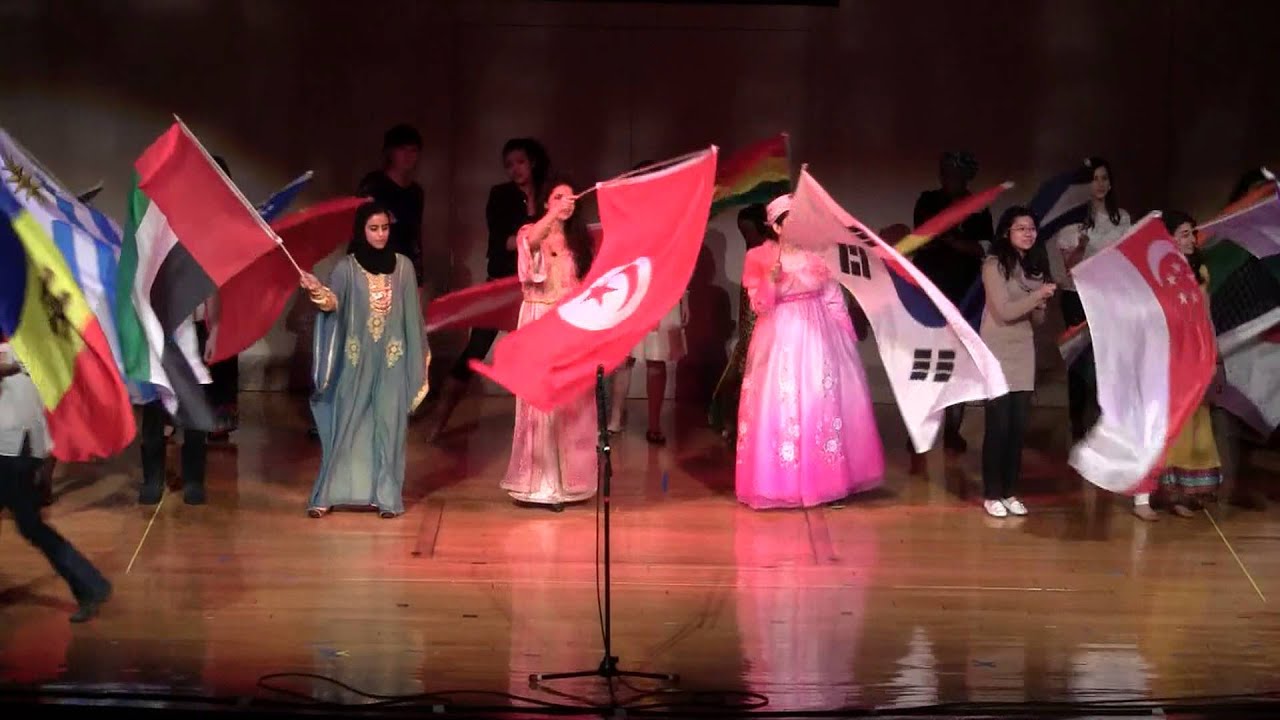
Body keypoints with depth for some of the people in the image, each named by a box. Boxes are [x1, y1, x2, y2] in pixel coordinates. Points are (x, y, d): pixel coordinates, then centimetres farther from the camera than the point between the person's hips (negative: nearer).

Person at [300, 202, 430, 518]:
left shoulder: (402, 266, 4)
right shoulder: (347, 267, 0)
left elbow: (412, 315, 8)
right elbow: (334, 302, -16)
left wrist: (418, 360, 8)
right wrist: (317, 291, -39)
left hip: (392, 360, 1)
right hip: (356, 358, -1)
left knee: (388, 426, 2)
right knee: (346, 424, 1)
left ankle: (387, 496, 7)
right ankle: (327, 494, 5)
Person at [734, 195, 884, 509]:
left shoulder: (818, 254, 5)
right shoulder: (761, 258, -3)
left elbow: (834, 300, 8)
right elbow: (760, 306, -7)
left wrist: (846, 340, 5)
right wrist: (771, 277, -23)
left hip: (818, 338, 3)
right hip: (781, 341, -3)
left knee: (824, 403, 4)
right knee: (779, 405, -5)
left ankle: (826, 480, 13)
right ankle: (781, 482, 2)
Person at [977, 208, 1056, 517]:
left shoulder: (1034, 268, 11)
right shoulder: (994, 265, -8)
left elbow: (1037, 321, 13)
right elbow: (1004, 311, -14)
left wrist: (1041, 305, -8)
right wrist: (1038, 295, -16)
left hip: (1023, 353, 6)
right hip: (997, 353, -6)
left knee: (1019, 425, 3)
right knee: (998, 425, -6)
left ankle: (1009, 492, 11)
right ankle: (992, 494, 2)